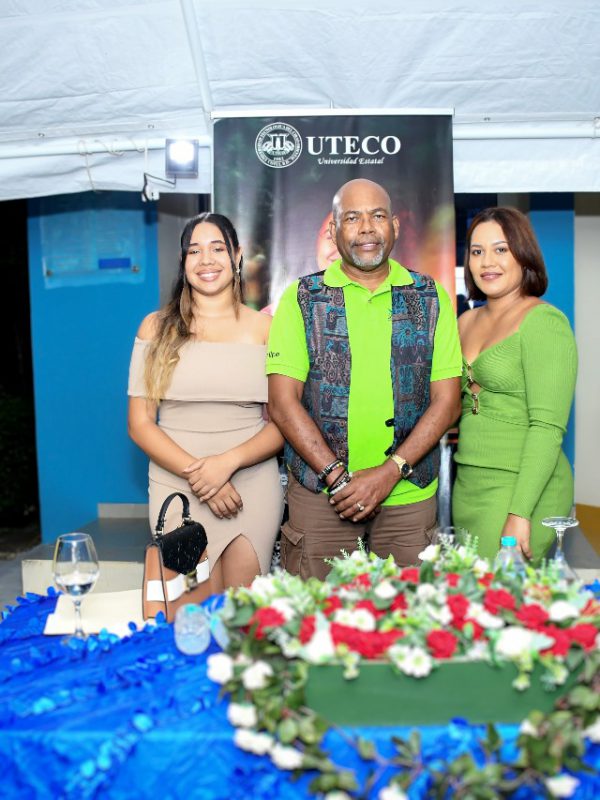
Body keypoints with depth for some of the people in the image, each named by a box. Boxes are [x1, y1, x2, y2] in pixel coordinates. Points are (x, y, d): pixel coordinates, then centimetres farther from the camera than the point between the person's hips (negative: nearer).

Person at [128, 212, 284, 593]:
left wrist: (229, 462, -14)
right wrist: (196, 473, -12)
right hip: (177, 487, 0)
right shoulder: (157, 327, 5)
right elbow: (140, 423, 2)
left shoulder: (264, 327, 5)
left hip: (252, 487, 0)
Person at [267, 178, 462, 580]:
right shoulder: (302, 299, 2)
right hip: (319, 492, -1)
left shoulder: (432, 299, 6)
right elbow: (283, 402, -4)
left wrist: (389, 472, -11)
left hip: (409, 494, 1)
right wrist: (336, 475, -13)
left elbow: (447, 400, 0)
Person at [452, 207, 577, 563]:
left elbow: (548, 427, -17)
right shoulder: (468, 321, 11)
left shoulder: (544, 321, -11)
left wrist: (520, 513, -20)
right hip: (467, 484, 7)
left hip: (521, 486, -7)